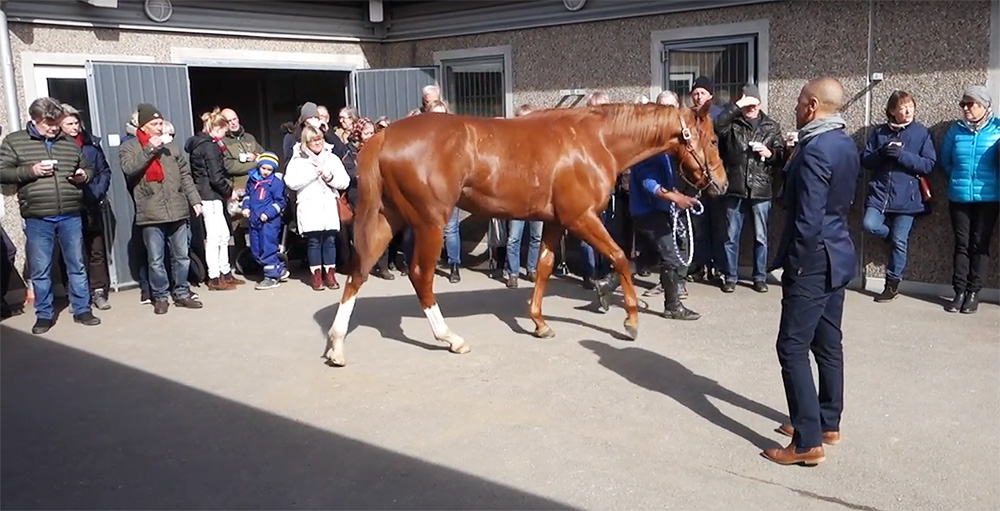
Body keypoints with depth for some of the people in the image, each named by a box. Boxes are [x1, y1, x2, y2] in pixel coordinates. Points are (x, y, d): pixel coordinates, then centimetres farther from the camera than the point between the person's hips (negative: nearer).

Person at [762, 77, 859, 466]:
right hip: (838, 256, 10)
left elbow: (808, 220, -23)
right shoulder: (846, 145, 9)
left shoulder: (815, 150, -21)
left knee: (793, 348, -4)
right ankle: (829, 423, 29)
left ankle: (808, 442, -1)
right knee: (828, 344, 17)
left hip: (814, 261, -10)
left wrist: (795, 264, -14)